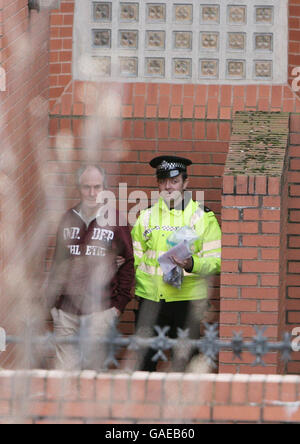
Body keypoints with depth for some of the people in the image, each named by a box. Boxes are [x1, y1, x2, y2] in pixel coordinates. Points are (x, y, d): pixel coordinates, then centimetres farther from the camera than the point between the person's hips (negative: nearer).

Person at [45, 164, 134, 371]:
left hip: (100, 308, -3)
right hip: (66, 307, 3)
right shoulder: (68, 219, 12)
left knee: (94, 365, -2)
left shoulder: (115, 220, 2)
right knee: (65, 367, 1)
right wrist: (51, 298, 10)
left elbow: (128, 263, 4)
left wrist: (120, 302, -1)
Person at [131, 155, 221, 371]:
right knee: (142, 361, 1)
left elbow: (215, 262, -2)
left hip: (187, 299, -3)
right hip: (150, 298, 3)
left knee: (183, 362, -1)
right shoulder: (146, 217, 13)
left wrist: (191, 264, -21)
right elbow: (135, 258, 17)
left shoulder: (203, 218, 3)